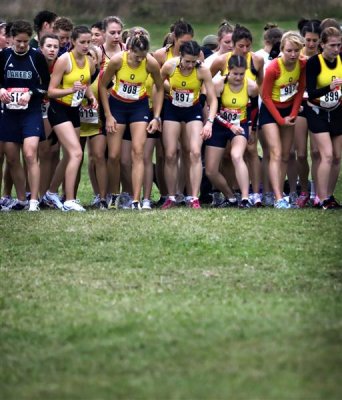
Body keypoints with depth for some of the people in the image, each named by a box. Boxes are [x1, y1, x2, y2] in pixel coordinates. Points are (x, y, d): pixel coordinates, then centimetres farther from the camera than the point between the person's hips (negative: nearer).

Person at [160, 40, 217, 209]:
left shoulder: (203, 71, -21)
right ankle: (171, 198, 9)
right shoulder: (169, 66, -19)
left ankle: (194, 198, -14)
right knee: (170, 155, -3)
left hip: (193, 111, -1)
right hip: (172, 109, 1)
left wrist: (209, 122, -26)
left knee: (195, 153, -15)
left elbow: (213, 99, -15)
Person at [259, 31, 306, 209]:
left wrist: (293, 114, -4)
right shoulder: (273, 68, -26)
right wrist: (280, 120, -14)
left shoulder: (302, 65, -13)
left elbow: (300, 90, 2)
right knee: (276, 154, -15)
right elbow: (266, 96, -16)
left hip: (289, 109, 6)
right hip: (270, 110, -6)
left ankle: (280, 195, 13)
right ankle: (279, 199, -23)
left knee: (285, 156, 7)